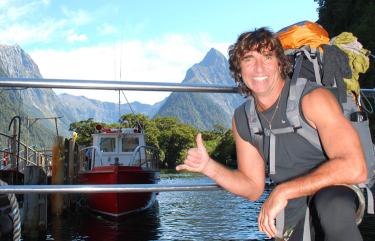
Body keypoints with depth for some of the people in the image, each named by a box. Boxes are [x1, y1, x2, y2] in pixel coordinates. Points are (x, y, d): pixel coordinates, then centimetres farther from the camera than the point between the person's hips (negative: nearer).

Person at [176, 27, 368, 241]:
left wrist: (283, 191, -31)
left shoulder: (313, 98, -19)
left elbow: (355, 168, -30)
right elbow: (253, 188, 5)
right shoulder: (242, 119, 0)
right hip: (291, 218, 6)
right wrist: (208, 166, -11)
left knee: (331, 206, -36)